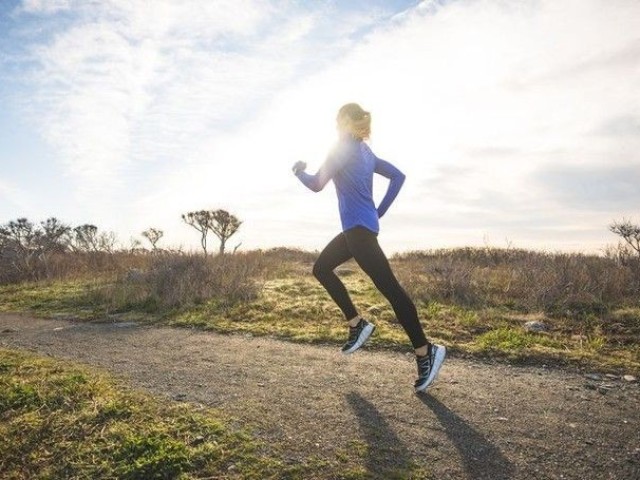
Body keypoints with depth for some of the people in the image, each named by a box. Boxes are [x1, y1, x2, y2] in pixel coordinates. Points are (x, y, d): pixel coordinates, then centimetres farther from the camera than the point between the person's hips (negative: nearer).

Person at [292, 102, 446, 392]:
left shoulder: (343, 149, -9)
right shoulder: (365, 152, 16)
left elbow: (316, 185, -6)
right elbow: (398, 176, 17)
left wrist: (299, 172, 14)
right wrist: (380, 211, 15)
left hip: (359, 229, -10)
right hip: (357, 228, 10)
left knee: (389, 287, -10)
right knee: (321, 268, 18)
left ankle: (425, 352, -7)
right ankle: (357, 324, 17)